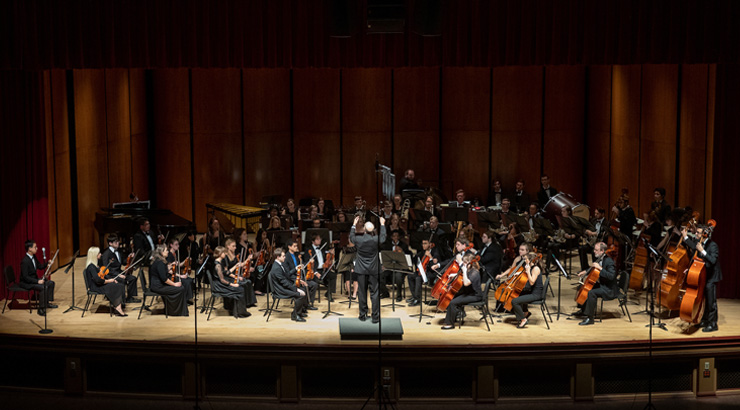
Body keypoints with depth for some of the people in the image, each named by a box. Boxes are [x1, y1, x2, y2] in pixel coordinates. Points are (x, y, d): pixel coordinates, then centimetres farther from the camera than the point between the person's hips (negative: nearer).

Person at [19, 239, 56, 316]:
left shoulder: (33, 257, 3)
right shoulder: (25, 261, -25)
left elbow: (40, 267, 16)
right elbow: (25, 277, -27)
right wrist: (37, 281, -30)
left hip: (34, 279, 10)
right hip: (26, 283, -10)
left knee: (51, 283, 5)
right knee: (43, 287, -28)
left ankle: (48, 303, 13)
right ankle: (41, 309, -22)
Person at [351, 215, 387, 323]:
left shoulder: (358, 240, -12)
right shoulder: (376, 240, -14)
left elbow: (351, 237, 13)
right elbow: (383, 237, 11)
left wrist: (354, 224, 24)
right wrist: (382, 224, 24)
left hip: (361, 271, 1)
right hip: (374, 270, -1)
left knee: (362, 293, 10)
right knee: (374, 293, 4)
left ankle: (363, 315, 16)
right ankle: (375, 317, 5)